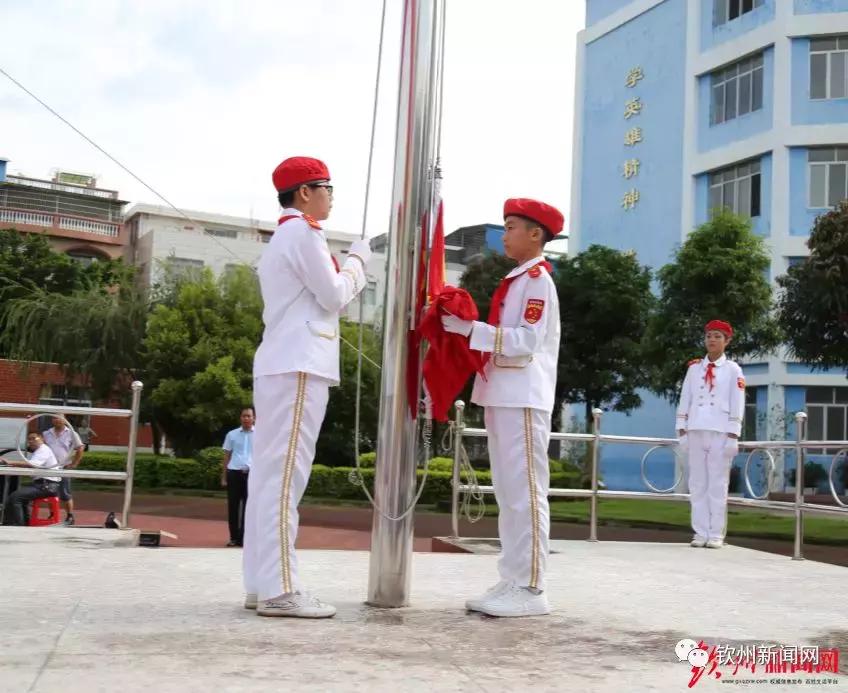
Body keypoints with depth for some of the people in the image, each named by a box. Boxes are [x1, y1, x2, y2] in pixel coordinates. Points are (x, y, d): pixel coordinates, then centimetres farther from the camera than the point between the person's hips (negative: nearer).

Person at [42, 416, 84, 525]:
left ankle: (70, 517, 5)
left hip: (64, 468, -4)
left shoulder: (71, 434, 0)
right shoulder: (46, 434, 9)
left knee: (65, 494, -3)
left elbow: (80, 449, 1)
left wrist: (74, 464, -3)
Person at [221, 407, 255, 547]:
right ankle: (234, 537, 12)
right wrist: (223, 477, 8)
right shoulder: (232, 434, 9)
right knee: (233, 506, 3)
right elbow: (226, 456, 12)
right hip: (234, 472, 1)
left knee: (248, 507, 0)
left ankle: (244, 538, 5)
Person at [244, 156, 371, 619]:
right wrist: (358, 260, 7)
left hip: (280, 365, 10)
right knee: (285, 475, -12)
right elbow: (333, 295, -8)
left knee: (269, 474, 6)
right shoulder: (303, 233, -6)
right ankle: (279, 588, -12)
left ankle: (261, 584, 8)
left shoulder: (283, 237, 25)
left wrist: (353, 266, 17)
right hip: (298, 367, -10)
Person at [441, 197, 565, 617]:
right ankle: (512, 582, 14)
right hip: (503, 396, 9)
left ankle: (530, 589, -4)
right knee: (507, 493, 9)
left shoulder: (537, 279, -7)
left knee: (525, 491, -8)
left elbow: (528, 341, -17)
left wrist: (472, 328, -19)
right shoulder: (516, 280, 20)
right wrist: (465, 328, 8)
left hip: (523, 398, -9)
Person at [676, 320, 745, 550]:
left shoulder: (733, 370, 4)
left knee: (718, 485, -1)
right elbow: (684, 400, 11)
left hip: (720, 433, -3)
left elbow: (737, 404, -1)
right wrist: (682, 431, 4)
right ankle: (700, 533, 8)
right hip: (696, 432, 3)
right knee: (697, 484, 3)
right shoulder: (694, 368, 11)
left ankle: (716, 535, 3)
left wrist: (733, 436, -7)